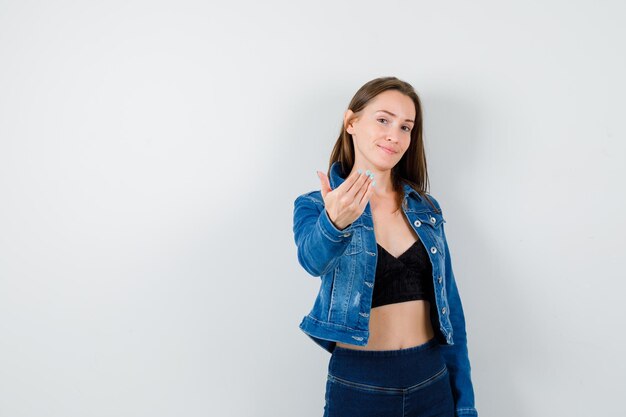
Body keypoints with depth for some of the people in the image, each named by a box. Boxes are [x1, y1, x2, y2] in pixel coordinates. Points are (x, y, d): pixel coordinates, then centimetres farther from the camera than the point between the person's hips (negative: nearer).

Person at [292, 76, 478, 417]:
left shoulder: (427, 209, 4)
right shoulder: (313, 206, -5)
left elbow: (450, 309, 6)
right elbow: (313, 258, -28)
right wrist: (336, 223, -49)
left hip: (432, 384, 3)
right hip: (357, 387, -3)